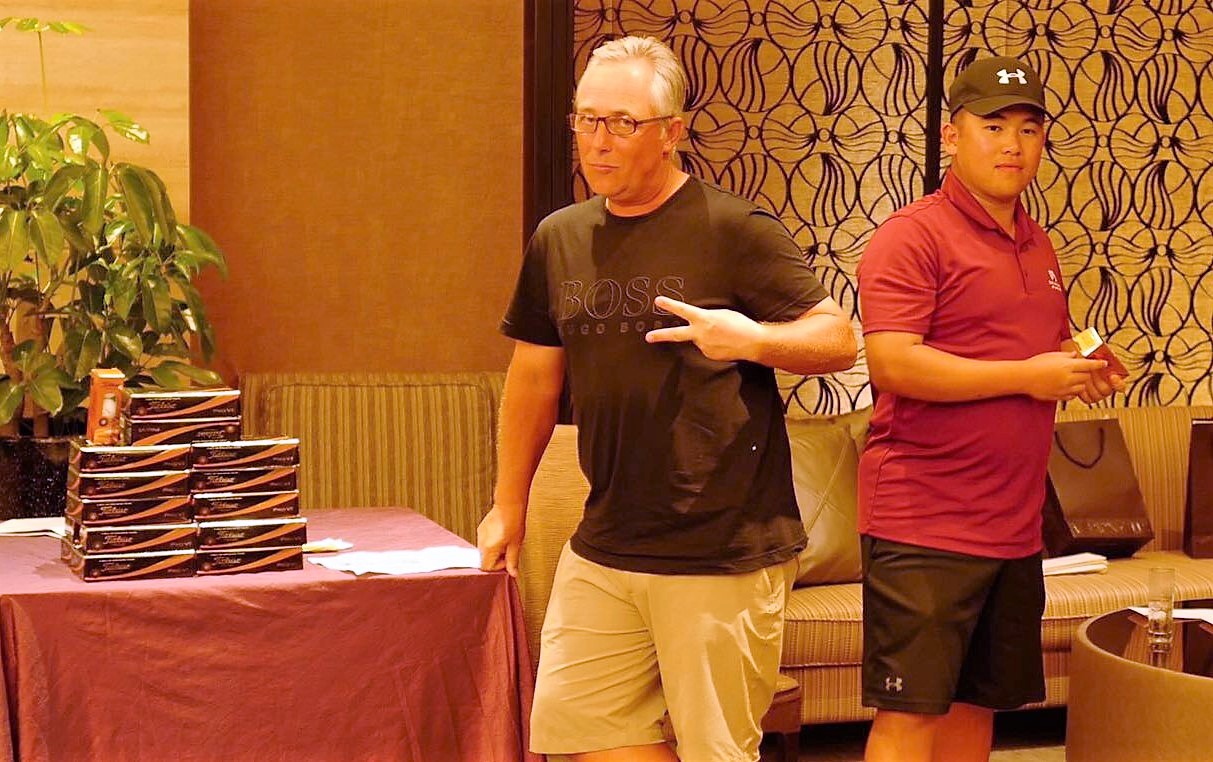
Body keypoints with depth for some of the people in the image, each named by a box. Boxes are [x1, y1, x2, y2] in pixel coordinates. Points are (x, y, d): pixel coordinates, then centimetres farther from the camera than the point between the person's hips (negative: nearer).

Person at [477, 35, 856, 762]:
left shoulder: (736, 230, -9)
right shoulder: (559, 238, 8)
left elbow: (840, 340, -8)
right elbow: (535, 374, 18)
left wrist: (752, 339, -27)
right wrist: (510, 504, 21)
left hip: (724, 553, -6)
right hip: (603, 548, 6)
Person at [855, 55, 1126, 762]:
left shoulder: (1040, 247, 17)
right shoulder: (914, 235, -9)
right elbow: (892, 362, -21)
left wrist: (1083, 370, 6)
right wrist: (1028, 375, -17)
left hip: (1015, 527, 8)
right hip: (924, 527, -8)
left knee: (978, 704, 14)